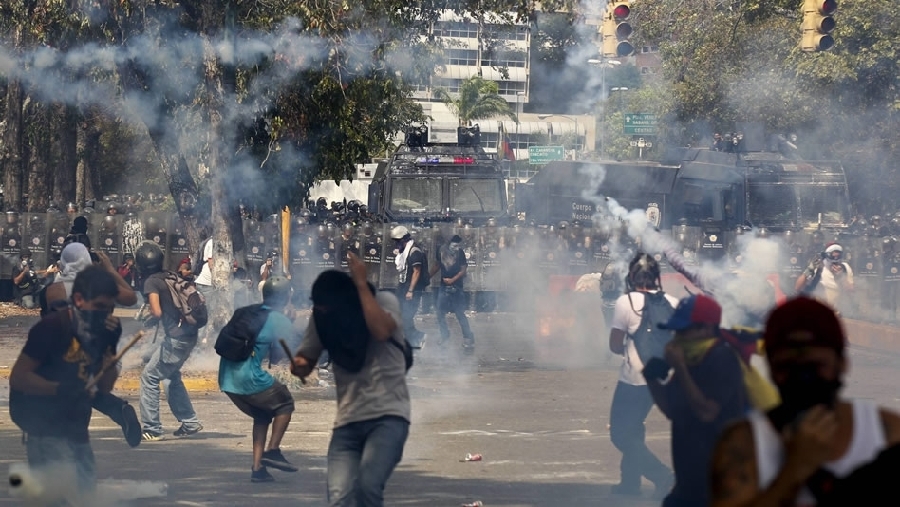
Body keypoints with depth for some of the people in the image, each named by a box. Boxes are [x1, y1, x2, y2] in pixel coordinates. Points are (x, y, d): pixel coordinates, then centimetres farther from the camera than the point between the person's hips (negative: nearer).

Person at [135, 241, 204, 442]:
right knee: (172, 376, 25)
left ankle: (152, 429, -4)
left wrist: (149, 311, 2)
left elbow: (157, 312, -18)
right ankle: (190, 422, 27)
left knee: (149, 376, -1)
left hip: (176, 338, -8)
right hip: (190, 334, 8)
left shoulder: (152, 282, -8)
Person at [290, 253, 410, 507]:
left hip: (387, 416, -4)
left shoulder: (384, 301, -4)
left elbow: (381, 331, -25)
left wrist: (361, 284, -20)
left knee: (368, 486, -26)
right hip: (347, 422, 4)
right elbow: (305, 363, 14)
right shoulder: (322, 317, 7)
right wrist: (299, 365, -10)